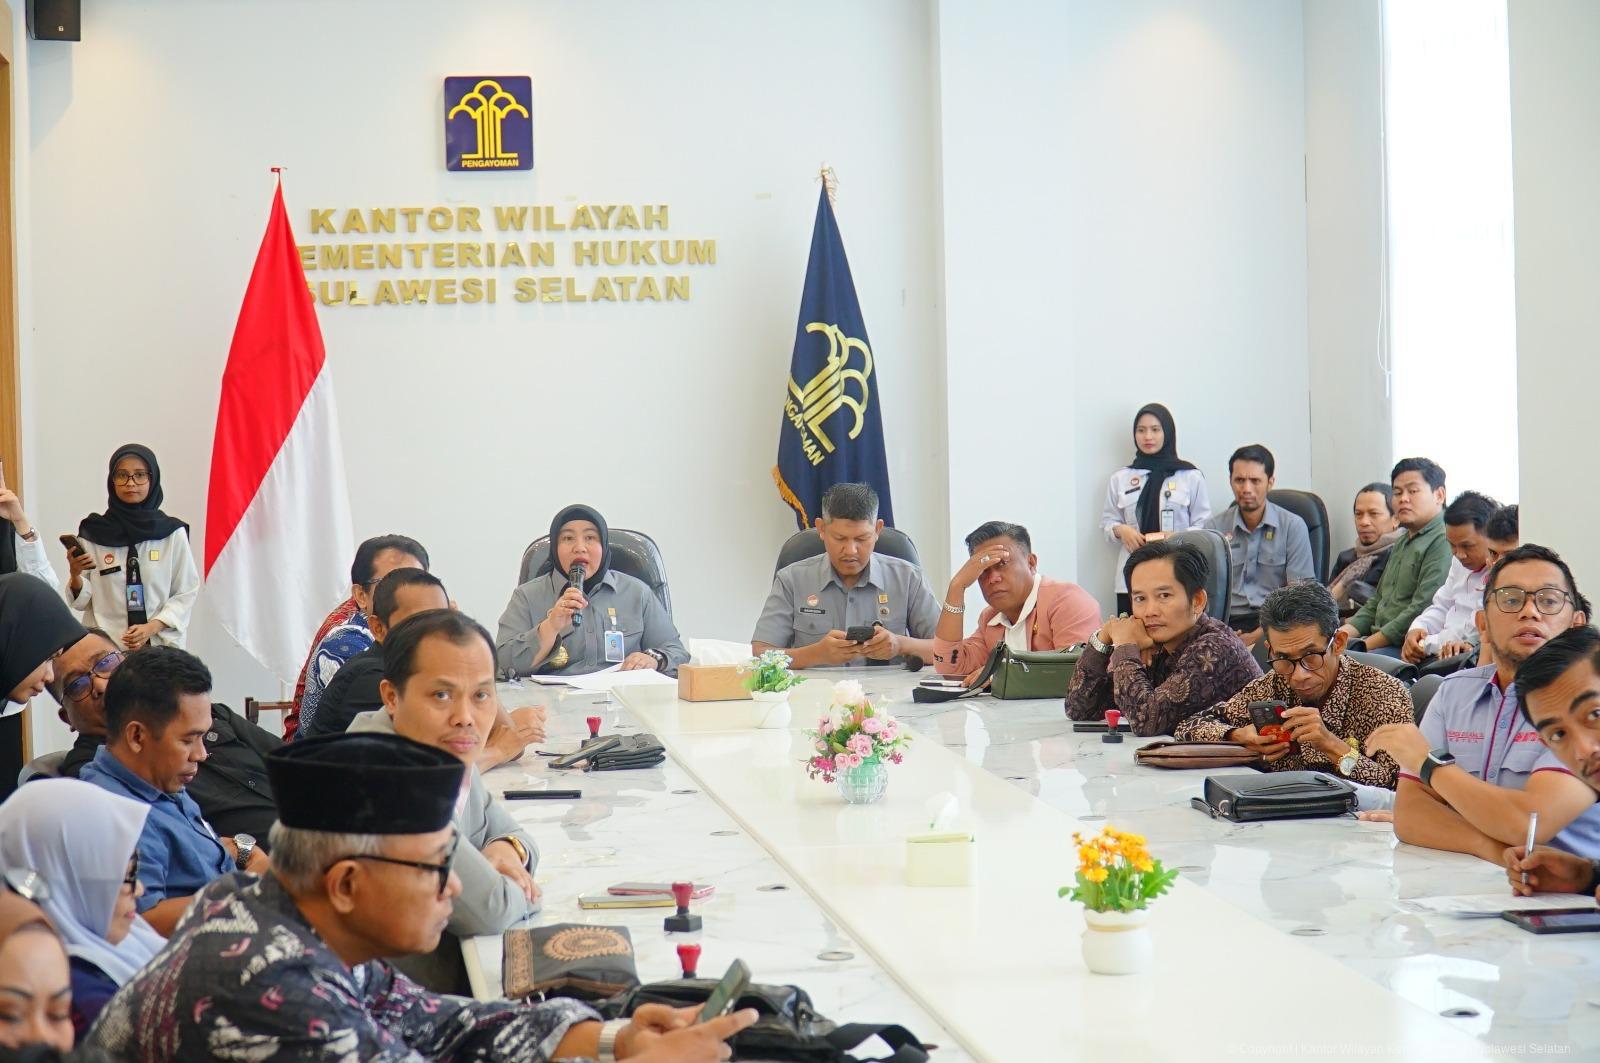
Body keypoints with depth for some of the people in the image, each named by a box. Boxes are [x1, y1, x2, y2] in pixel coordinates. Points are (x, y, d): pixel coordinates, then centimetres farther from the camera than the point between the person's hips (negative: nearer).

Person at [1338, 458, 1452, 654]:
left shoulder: (1442, 542, -9)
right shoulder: (1400, 546, 25)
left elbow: (1422, 611, -17)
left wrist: (1366, 645, -14)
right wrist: (1341, 635, 7)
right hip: (1380, 641, 9)